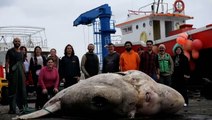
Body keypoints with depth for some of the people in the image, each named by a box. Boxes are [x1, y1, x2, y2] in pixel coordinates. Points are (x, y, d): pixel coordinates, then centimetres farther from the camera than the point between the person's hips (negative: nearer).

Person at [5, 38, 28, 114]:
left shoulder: (21, 53, 18)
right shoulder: (10, 51, 1)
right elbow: (7, 63, -5)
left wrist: (24, 73, 16)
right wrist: (7, 73, -15)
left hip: (21, 73, 6)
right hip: (13, 73, -5)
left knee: (22, 90, 6)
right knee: (12, 91, -3)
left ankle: (22, 107, 14)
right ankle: (12, 109, 0)